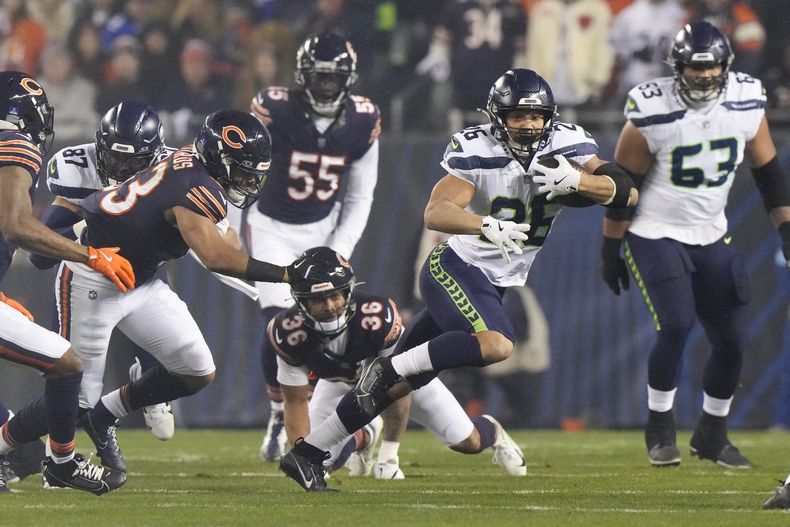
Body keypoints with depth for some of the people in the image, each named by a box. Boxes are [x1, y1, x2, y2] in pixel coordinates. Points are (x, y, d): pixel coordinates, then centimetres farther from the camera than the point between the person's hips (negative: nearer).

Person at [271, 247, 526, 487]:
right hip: (342, 381, 2)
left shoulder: (377, 316, -43)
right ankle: (365, 437, 27)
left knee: (465, 441, -3)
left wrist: (390, 452, -27)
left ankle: (491, 431, 37)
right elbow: (295, 400, -22)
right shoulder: (289, 332, -35)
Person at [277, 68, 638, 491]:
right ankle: (387, 368, -17)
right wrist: (488, 226, -42)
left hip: (494, 286, 6)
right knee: (496, 344, -33)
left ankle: (308, 453, 12)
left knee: (400, 382, 6)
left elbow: (627, 191, -12)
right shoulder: (477, 151, -15)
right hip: (455, 269, -6)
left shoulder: (566, 146, -3)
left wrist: (576, 180, -30)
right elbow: (436, 213, -25)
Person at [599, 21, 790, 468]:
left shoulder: (746, 103, -7)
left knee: (731, 339, 2)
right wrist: (610, 249, -5)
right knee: (676, 326, -20)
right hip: (657, 234, -5)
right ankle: (660, 429, -2)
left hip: (711, 236, 5)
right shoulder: (652, 113, -20)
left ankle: (712, 435, 21)